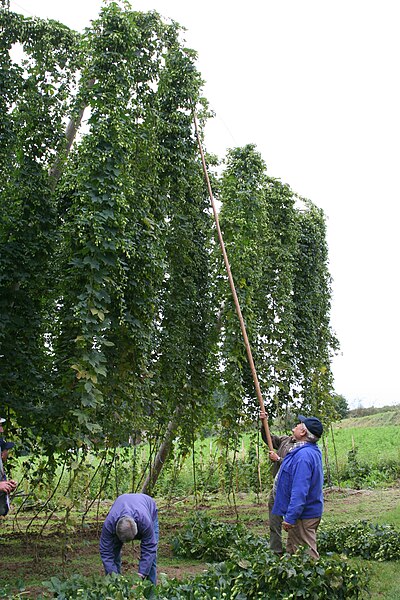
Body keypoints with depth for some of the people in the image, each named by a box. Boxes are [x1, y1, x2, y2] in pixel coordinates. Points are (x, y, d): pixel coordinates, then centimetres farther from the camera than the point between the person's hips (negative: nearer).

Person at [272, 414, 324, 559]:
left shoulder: (304, 455, -27)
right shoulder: (312, 451, 6)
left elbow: (300, 491, -29)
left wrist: (290, 518, -26)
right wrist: (279, 459, 30)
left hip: (303, 517, -10)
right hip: (310, 512, 10)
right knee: (292, 552, 21)